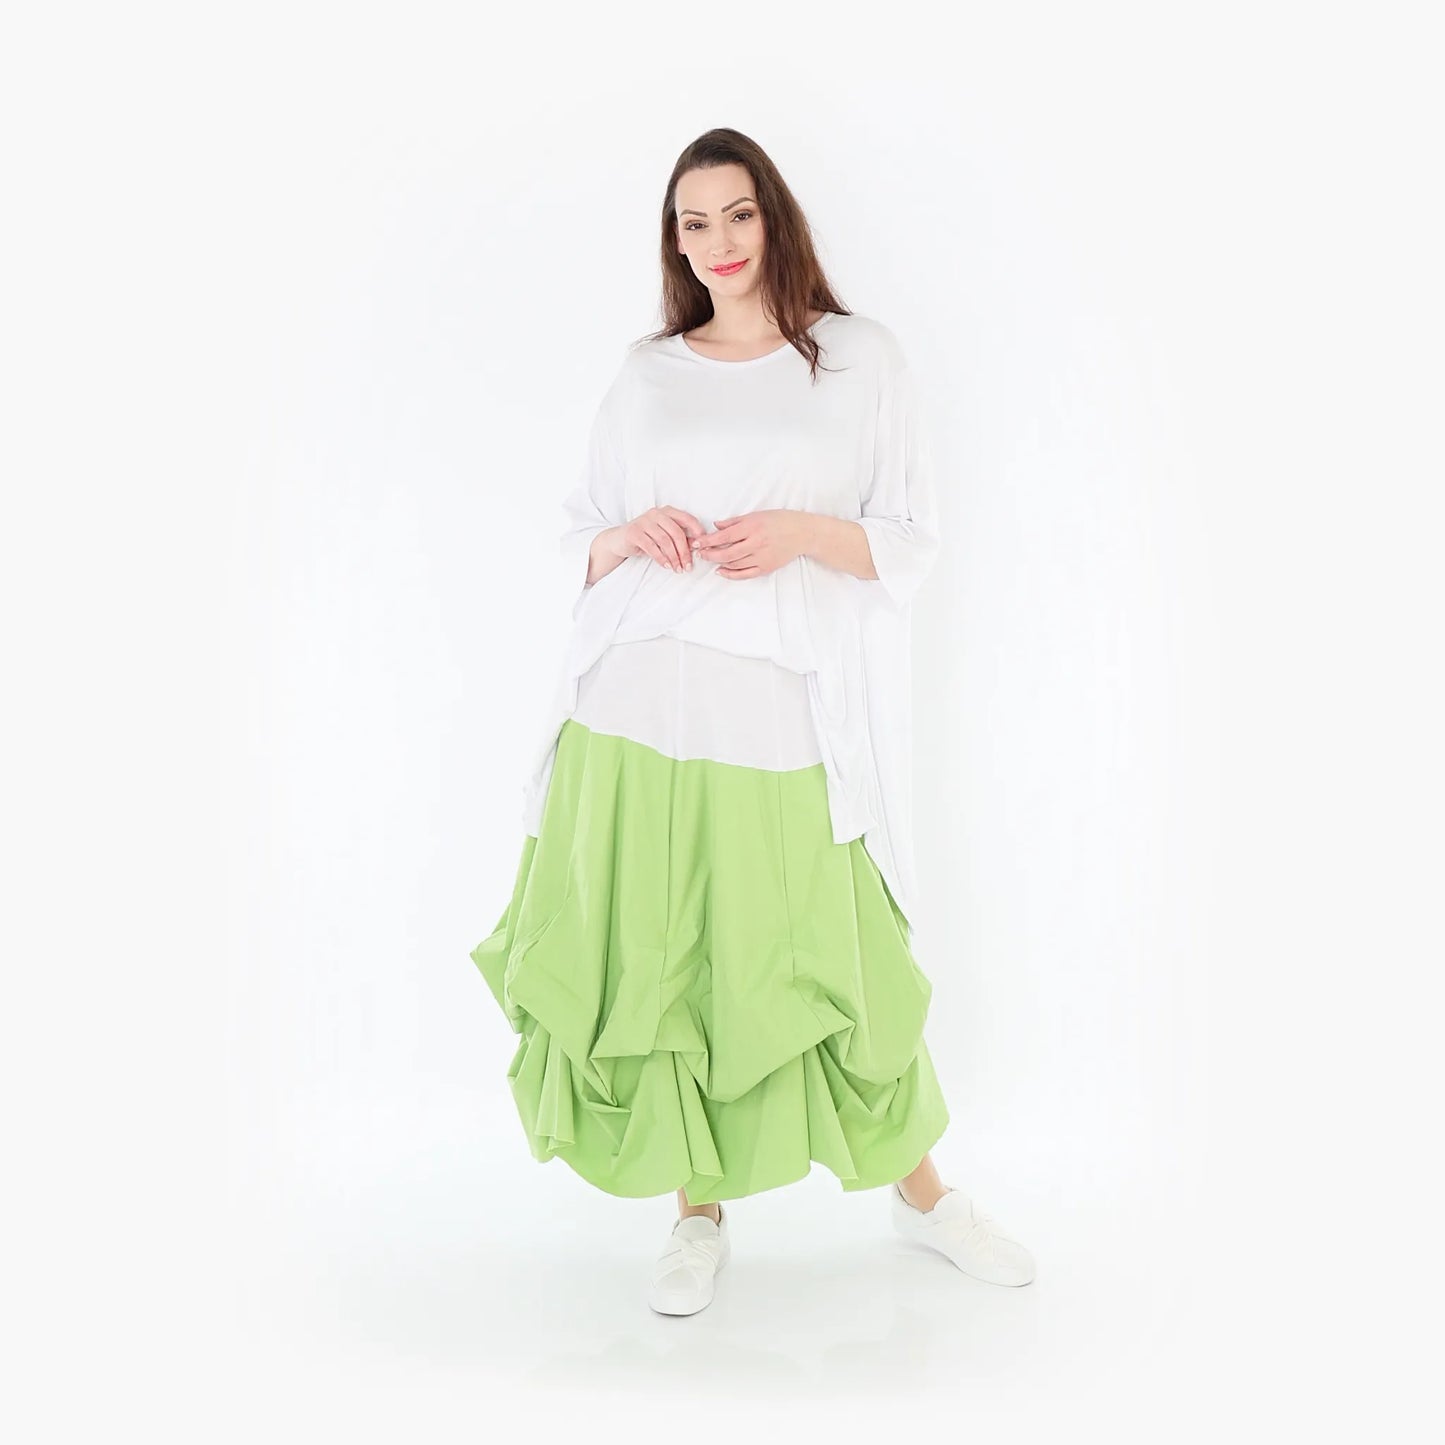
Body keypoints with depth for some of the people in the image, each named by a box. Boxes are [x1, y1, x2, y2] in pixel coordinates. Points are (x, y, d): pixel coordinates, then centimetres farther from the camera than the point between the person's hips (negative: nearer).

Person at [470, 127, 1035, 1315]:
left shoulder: (862, 357, 7)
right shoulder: (643, 380, 14)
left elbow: (915, 540, 5)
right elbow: (579, 542, 17)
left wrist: (804, 531, -13)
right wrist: (629, 535, -5)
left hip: (785, 718, -2)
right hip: (637, 708, 3)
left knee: (837, 959, 1)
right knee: (656, 963, 4)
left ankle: (920, 1188, 26)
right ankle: (701, 1212, 23)